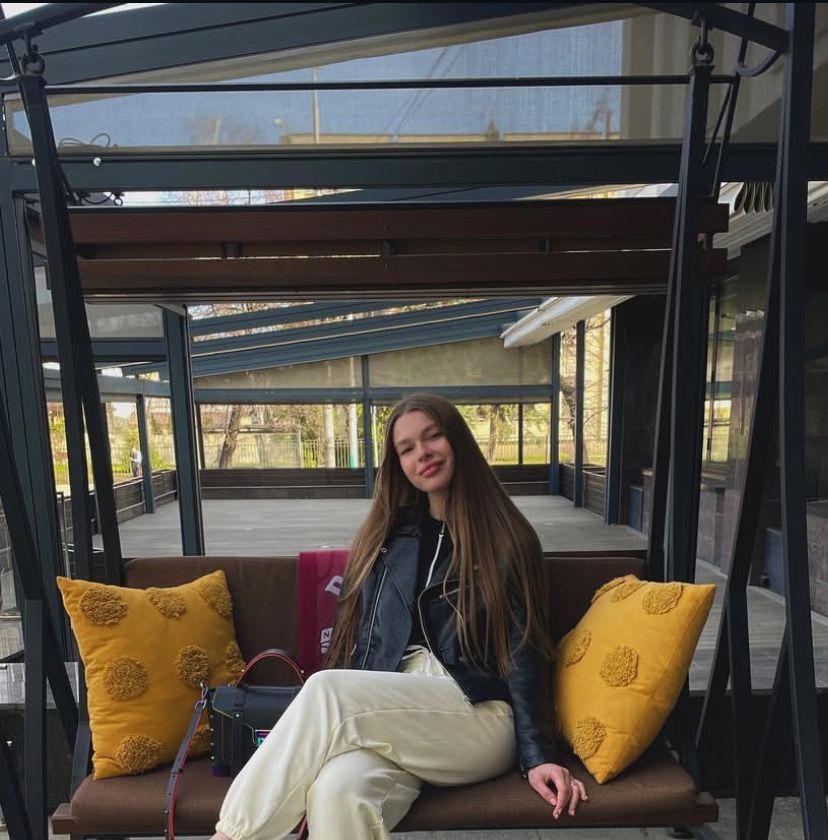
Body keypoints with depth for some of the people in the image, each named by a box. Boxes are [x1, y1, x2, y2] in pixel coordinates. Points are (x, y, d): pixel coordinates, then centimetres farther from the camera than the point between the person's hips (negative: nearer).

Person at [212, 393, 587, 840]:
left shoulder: (505, 537, 5)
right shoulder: (385, 534, 15)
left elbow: (521, 649, 2)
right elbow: (359, 637, 13)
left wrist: (536, 754, -6)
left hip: (480, 719, -2)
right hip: (391, 713, 2)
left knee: (326, 690, -28)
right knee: (336, 791, -35)